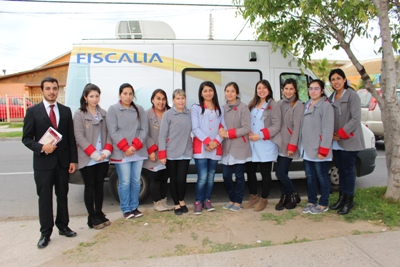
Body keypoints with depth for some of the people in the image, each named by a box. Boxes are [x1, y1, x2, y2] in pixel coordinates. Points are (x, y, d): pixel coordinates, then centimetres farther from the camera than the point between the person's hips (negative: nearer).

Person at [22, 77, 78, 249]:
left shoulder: (66, 111, 6)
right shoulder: (33, 111, -2)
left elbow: (71, 137, 6)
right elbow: (26, 138, -2)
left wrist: (73, 160, 1)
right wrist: (42, 148, -20)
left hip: (63, 161, 3)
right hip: (43, 162, -2)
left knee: (63, 195, 13)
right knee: (44, 198, 5)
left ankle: (63, 226, 28)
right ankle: (45, 233, 17)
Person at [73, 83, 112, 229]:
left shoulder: (103, 113, 8)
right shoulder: (79, 114, -5)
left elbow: (108, 134, 6)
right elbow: (79, 136, -12)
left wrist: (107, 151, -9)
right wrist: (94, 153, -17)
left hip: (103, 158, 4)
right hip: (87, 159, -4)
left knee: (99, 186, 13)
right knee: (90, 187, 4)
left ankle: (99, 213, 26)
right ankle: (92, 218, 15)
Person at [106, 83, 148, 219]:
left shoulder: (139, 109, 10)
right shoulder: (113, 109, 1)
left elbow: (144, 129, 3)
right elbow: (113, 131, -6)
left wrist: (135, 146, -10)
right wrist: (125, 147, -14)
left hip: (138, 151, 3)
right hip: (121, 153, -3)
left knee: (136, 181, 9)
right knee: (125, 182, 0)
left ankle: (134, 207, 23)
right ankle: (126, 209, 14)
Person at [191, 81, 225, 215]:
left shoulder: (220, 109, 12)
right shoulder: (196, 108, 3)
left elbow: (223, 128, 5)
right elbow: (195, 128, -6)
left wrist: (216, 142, -12)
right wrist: (208, 141, -16)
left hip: (216, 149, 3)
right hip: (200, 148, -3)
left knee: (211, 177, 9)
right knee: (202, 177, -8)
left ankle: (207, 201, 23)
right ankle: (198, 202, 7)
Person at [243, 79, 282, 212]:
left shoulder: (273, 105, -4)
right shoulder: (252, 104, 14)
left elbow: (276, 126, -10)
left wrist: (260, 136, -17)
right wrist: (248, 133, -6)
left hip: (266, 145, -5)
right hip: (251, 144, 5)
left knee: (265, 173, 4)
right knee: (250, 171, 10)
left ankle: (263, 199, 21)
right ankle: (253, 197, 28)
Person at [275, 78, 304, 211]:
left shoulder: (298, 105, -7)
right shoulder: (279, 103, 11)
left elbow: (297, 127, -12)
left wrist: (292, 145, -16)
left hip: (289, 145, -6)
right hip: (279, 143, 6)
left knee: (281, 173, -6)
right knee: (281, 172, 9)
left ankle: (294, 196, 16)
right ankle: (284, 197, 24)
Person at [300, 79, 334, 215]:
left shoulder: (326, 105, -9)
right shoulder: (307, 105, 15)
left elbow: (328, 129, -15)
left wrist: (323, 150, -18)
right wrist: (302, 146, 12)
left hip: (319, 150, -7)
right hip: (307, 149, 7)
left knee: (322, 177, 5)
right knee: (310, 177, 14)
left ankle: (323, 204, 17)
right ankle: (311, 202, 26)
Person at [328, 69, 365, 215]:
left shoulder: (352, 95, -8)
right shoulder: (331, 98, 11)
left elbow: (356, 119, -14)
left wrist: (341, 133, -17)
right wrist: (331, 134, -4)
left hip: (349, 141, -6)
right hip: (336, 141, 6)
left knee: (348, 170, 0)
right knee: (341, 169, 13)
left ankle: (349, 200, 12)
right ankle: (341, 197, 24)